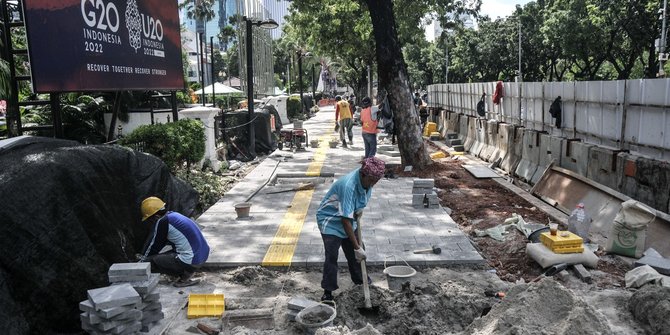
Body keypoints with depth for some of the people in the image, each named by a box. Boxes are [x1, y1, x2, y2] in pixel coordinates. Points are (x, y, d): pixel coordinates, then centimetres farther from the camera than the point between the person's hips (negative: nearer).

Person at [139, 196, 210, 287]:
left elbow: (154, 245, 0)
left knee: (149, 262, -3)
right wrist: (144, 256, 29)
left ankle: (185, 275, -3)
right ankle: (187, 272, 10)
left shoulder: (163, 222, -12)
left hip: (191, 261, -9)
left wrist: (143, 260, 16)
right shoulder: (173, 215, 14)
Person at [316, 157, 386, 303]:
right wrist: (357, 247, -29)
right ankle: (328, 292, 0)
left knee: (354, 252, 13)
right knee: (331, 256, -13)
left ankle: (359, 279, 34)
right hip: (330, 220, -7)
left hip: (349, 219, 8)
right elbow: (346, 220, -34)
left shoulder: (367, 180, -11)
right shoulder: (348, 185, -37)